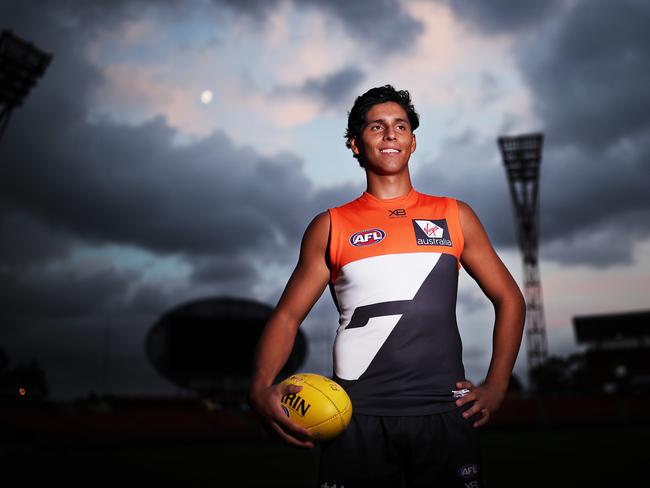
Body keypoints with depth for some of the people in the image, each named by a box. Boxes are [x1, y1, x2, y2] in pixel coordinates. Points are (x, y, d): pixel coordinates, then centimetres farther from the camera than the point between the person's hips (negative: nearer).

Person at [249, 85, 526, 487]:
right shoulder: (330, 227, 5)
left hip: (444, 409, 1)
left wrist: (496, 386, 2)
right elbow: (287, 316, 4)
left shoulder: (455, 216, 8)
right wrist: (262, 387, -13)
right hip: (358, 412, -1)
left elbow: (509, 299, 12)